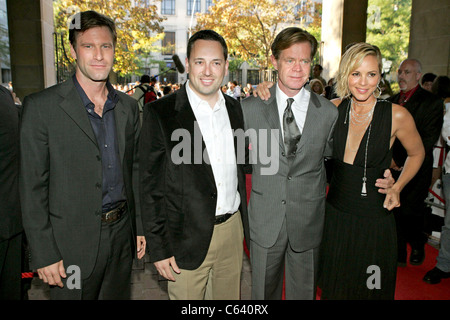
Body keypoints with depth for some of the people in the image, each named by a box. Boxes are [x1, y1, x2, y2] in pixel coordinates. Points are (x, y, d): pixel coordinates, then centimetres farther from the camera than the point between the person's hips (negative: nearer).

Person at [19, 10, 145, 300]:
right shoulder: (41, 107, -10)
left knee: (119, 295, 19)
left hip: (121, 234, 5)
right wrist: (44, 254, -10)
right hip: (72, 242, -4)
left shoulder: (128, 106, 5)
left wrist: (141, 227, 9)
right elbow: (32, 187, -9)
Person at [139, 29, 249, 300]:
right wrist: (158, 248, -10)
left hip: (233, 230, 5)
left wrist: (243, 222, 13)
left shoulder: (235, 108, 5)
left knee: (230, 296, 20)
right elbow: (150, 186, -9)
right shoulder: (159, 113, -11)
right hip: (188, 238, -4)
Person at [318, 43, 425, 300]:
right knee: (334, 287, 19)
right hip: (336, 215, 3)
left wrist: (397, 187, -5)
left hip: (375, 220, -2)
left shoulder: (397, 115, -12)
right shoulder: (334, 109, -5)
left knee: (370, 289, 16)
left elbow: (417, 153, 6)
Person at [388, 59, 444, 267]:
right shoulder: (391, 101, 12)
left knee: (411, 213, 1)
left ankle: (418, 247, 30)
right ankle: (399, 255, 22)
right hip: (392, 169, 4)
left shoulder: (432, 103, -4)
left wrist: (401, 162, -13)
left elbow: (427, 140, -10)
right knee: (394, 213, 6)